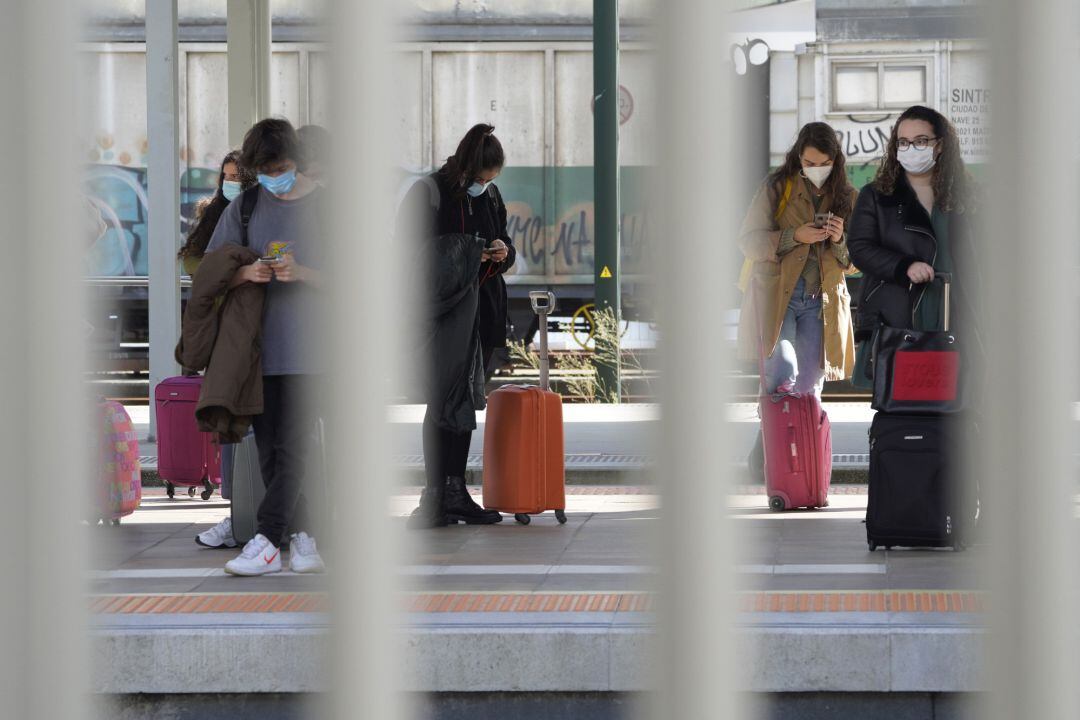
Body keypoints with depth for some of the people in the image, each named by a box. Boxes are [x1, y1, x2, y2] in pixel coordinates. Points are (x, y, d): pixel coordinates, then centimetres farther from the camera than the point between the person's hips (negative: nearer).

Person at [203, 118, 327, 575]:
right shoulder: (246, 205, 9)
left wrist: (301, 273, -17)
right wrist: (247, 274, -9)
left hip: (305, 345, -3)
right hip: (258, 344, 3)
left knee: (291, 446, -10)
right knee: (268, 448, 2)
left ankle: (267, 541, -12)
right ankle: (301, 535, 10)